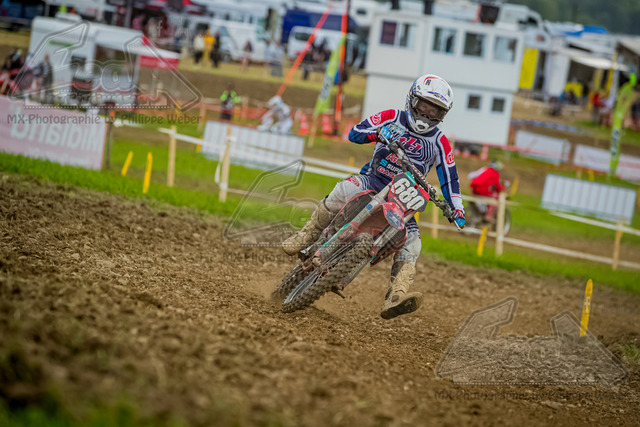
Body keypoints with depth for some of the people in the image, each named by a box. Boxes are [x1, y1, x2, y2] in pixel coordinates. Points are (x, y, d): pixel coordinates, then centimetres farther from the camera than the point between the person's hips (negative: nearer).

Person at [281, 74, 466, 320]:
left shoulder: (439, 142, 4)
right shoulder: (393, 118, 2)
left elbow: (449, 179, 7)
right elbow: (355, 132, -6)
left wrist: (456, 208, -8)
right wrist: (375, 133, -28)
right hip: (372, 180, -1)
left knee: (410, 243, -23)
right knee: (343, 191, -34)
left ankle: (395, 300, -36)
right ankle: (306, 237, -17)